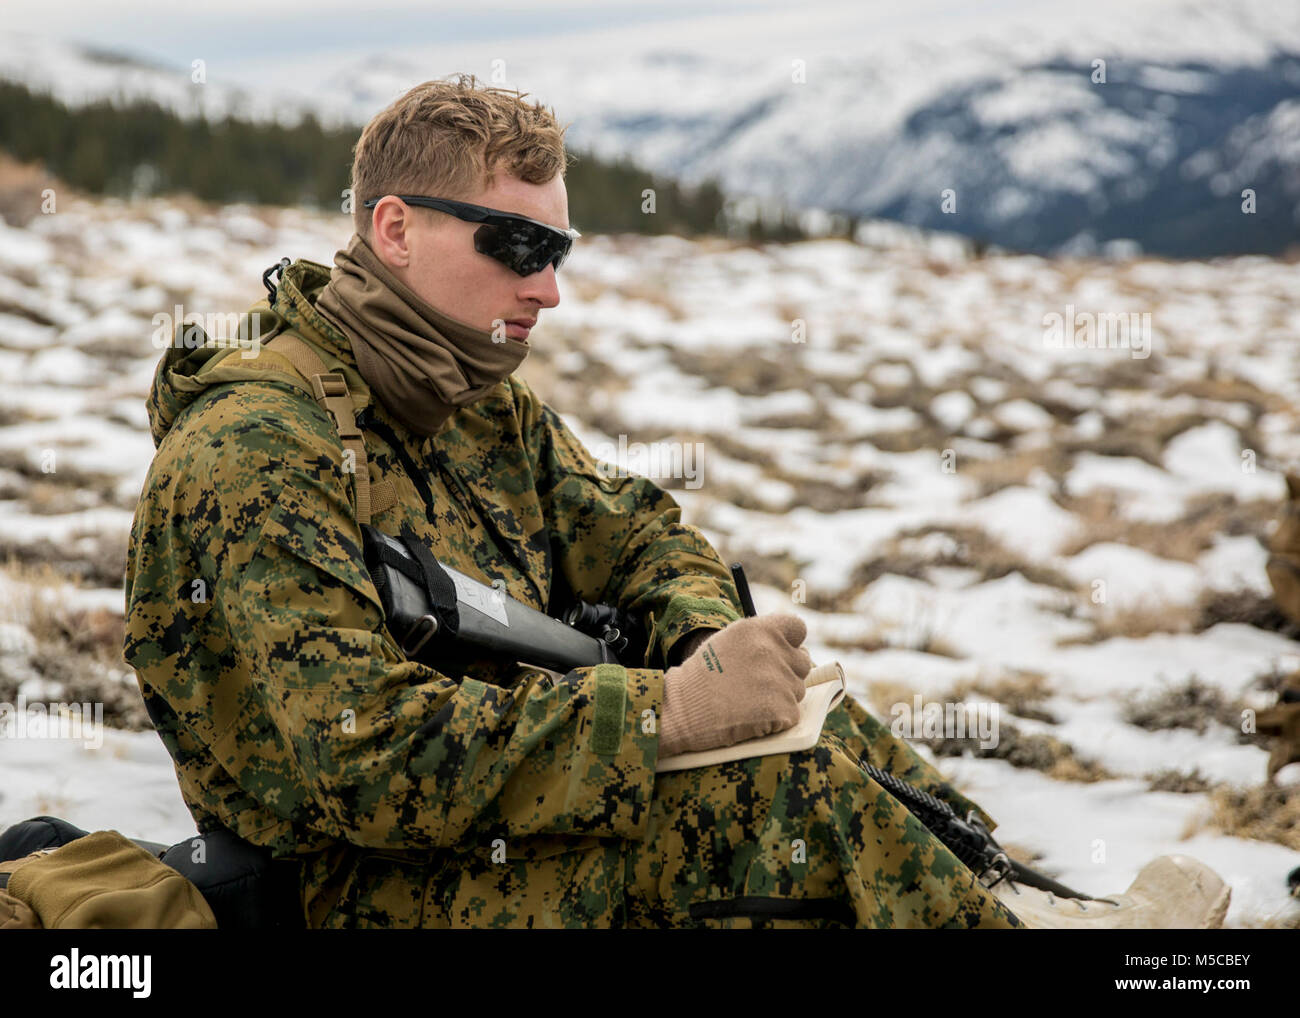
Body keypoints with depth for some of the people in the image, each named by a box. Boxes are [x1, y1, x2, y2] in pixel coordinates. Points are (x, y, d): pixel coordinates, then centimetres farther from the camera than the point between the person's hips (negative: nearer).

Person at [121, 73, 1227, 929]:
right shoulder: (258, 450, -21)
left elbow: (640, 534, 14)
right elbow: (360, 754, -29)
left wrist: (709, 639, -10)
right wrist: (668, 711, -32)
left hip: (497, 826, 9)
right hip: (369, 885, -9)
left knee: (810, 717, 3)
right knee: (789, 789, -22)